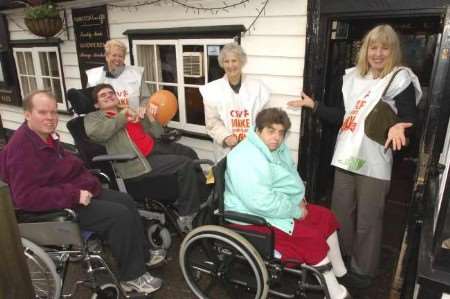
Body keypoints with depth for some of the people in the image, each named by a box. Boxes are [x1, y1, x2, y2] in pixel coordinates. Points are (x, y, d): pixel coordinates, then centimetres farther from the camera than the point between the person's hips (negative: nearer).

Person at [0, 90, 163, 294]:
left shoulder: (47, 136, 9)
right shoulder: (21, 149, -22)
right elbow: (26, 197, -28)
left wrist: (87, 180, 7)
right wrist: (74, 195, -28)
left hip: (78, 191, 10)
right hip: (60, 208, -10)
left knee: (126, 202, 5)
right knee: (120, 215, -19)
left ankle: (142, 258, 13)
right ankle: (131, 276, -2)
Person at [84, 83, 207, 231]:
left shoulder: (131, 112, 22)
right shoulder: (93, 117, 7)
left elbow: (157, 133, 18)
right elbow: (94, 133, -20)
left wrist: (148, 115, 2)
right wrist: (123, 117, -10)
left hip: (155, 147, 7)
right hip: (138, 160, -7)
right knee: (185, 165, -19)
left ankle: (202, 199, 23)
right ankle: (187, 217, -7)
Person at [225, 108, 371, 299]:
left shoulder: (278, 148, 4)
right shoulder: (246, 159, -27)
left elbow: (291, 175, 19)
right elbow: (263, 203, -32)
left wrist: (298, 199, 0)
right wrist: (296, 211, -19)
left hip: (282, 207, 10)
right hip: (255, 216, -10)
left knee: (326, 217, 8)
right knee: (312, 238, -18)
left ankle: (340, 274, 24)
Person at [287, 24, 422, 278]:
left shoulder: (401, 79, -4)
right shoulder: (353, 77, 10)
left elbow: (409, 119, -8)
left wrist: (398, 127, -31)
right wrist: (313, 105, 12)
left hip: (374, 164, -5)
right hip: (346, 157, 6)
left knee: (367, 221, 6)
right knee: (340, 214, 17)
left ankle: (363, 272, 28)